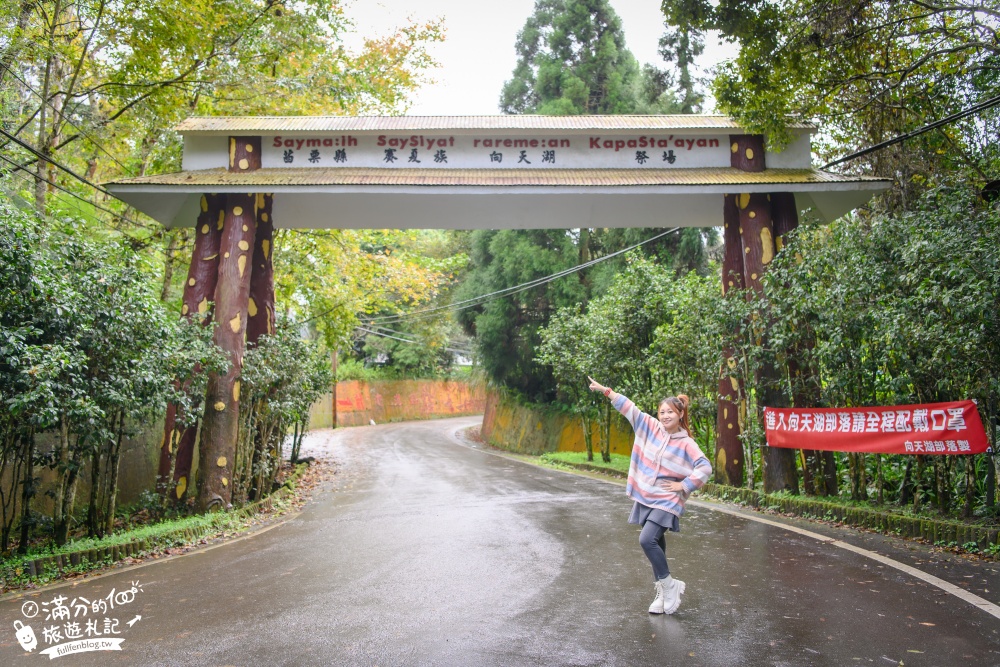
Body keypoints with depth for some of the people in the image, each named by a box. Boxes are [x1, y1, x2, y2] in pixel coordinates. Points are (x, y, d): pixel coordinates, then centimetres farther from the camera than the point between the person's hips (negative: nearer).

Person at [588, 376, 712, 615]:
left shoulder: (686, 444, -9)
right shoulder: (652, 427, 3)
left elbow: (705, 468, -14)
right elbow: (630, 409, 2)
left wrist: (683, 485, -14)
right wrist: (605, 390, 0)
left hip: (666, 502, -5)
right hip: (645, 498, 6)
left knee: (647, 540, -19)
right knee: (655, 545, 12)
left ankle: (669, 586, 1)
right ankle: (664, 593, 26)